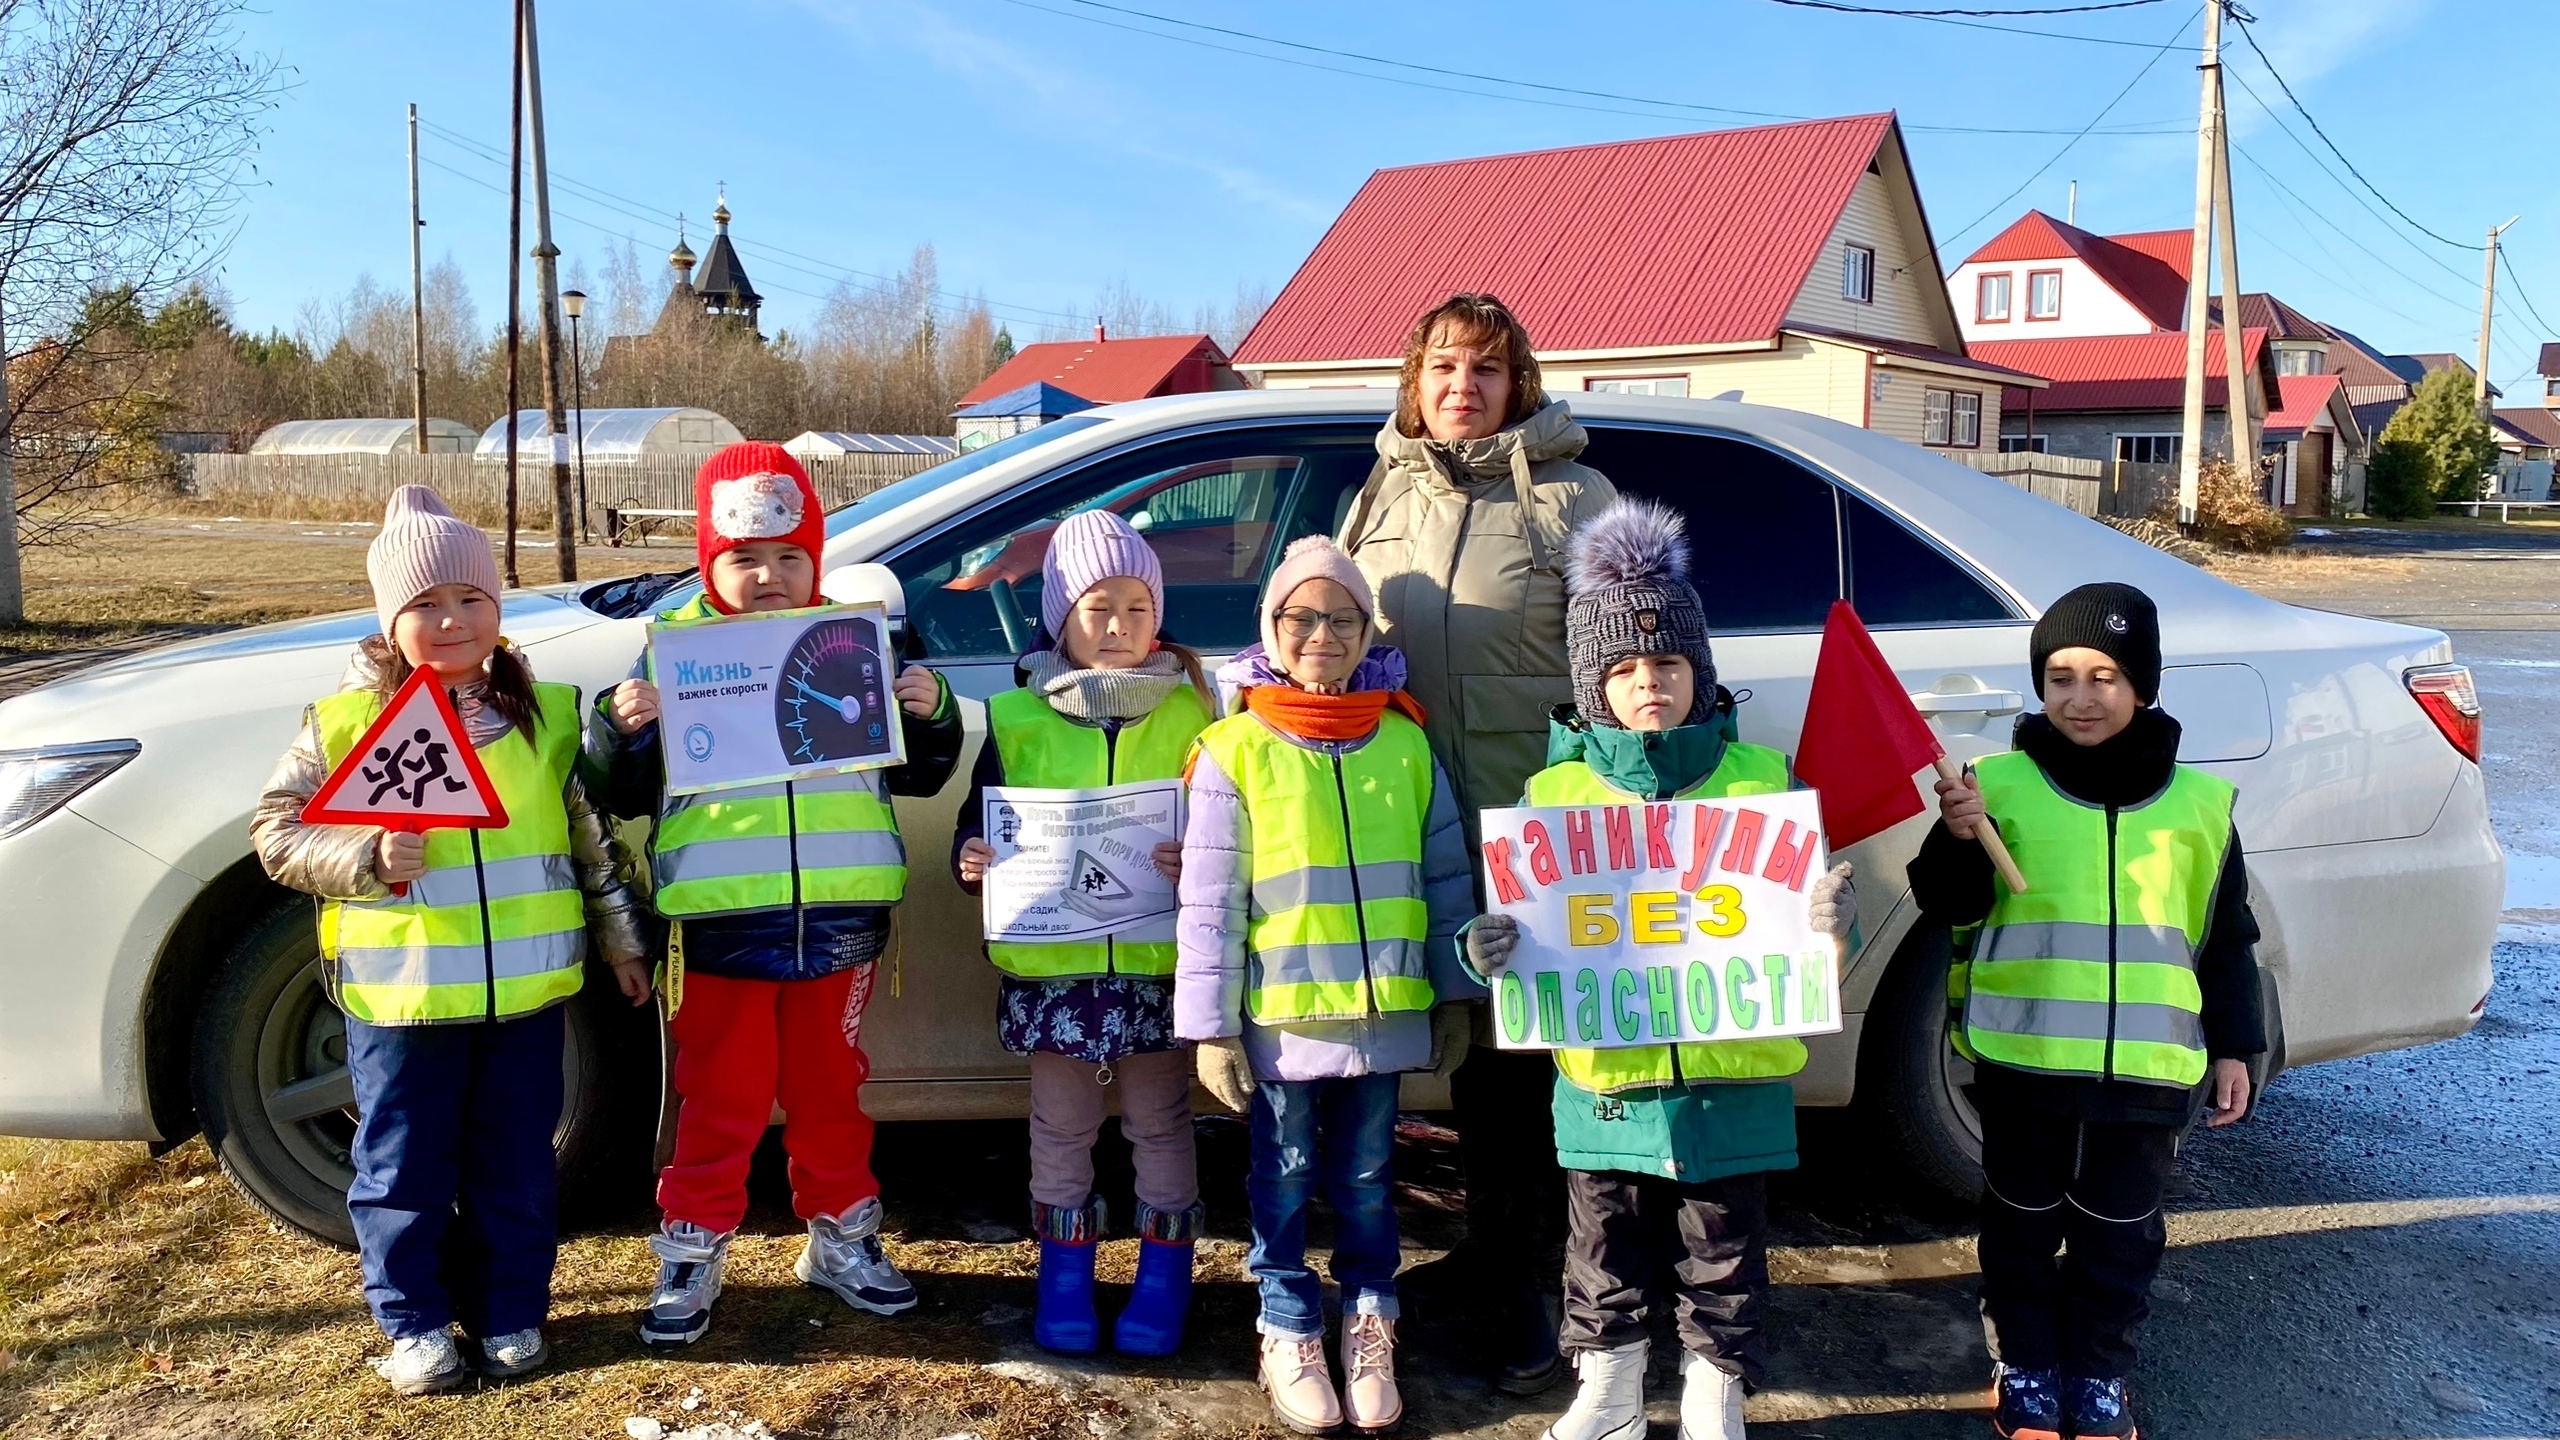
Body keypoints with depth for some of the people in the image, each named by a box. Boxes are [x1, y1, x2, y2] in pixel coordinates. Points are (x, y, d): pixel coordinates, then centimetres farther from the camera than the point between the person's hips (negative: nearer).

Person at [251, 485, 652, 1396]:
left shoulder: (546, 714, 3)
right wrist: (367, 858, -19)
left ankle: (509, 1310, 29)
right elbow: (276, 831, -2)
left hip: (526, 988, 2)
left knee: (515, 1165, 13)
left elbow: (593, 836, 10)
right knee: (404, 1167, 10)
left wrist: (620, 940, 12)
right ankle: (415, 1321, 28)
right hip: (400, 990, -2)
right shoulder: (346, 721, -5)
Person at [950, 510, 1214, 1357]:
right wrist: (971, 860, -15)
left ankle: (1164, 1277, 27)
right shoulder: (1016, 718, 1)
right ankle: (1064, 1272, 30)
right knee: (1062, 1128, 14)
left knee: (1159, 1124, 12)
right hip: (1051, 962, 1)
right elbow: (980, 824, 6)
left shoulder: (1188, 712, -1)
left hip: (1158, 960, -1)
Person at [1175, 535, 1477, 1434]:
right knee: (1286, 1182, 11)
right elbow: (1209, 905, -7)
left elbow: (1445, 878, 8)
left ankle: (1369, 1328, 31)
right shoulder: (1233, 751, -6)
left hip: (1384, 1015, 2)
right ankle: (1290, 1336, 28)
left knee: (1366, 1180, 14)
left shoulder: (1405, 743, 3)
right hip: (1279, 1017, -2)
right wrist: (1211, 1026, -8)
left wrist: (1454, 995, 8)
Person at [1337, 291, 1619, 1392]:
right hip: (1419, 826, 4)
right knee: (1467, 1045, 15)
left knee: (1525, 1053, 1)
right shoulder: (1383, 497, 13)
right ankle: (1490, 1246, 32)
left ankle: (1523, 1280, 15)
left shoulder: (1573, 497, 0)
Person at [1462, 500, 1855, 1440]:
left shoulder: (1763, 781, -1)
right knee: (1606, 1260, 17)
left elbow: (1800, 911, 3)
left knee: (1722, 1265, 14)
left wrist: (1833, 914, -19)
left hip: (1732, 1078, 0)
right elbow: (1525, 923, 1)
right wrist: (1488, 948, -20)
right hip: (1604, 1081, 1)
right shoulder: (1554, 792, -1)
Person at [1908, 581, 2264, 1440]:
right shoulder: (2001, 784, -3)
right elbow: (1948, 907, -5)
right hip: (2024, 1057, -1)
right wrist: (1956, 840, -24)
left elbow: (2226, 941, 9)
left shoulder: (2196, 802, 2)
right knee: (2022, 1226, 13)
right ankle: (2024, 1367, 30)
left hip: (2148, 1068, 1)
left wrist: (2233, 1048, 7)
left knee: (2121, 1238, 13)